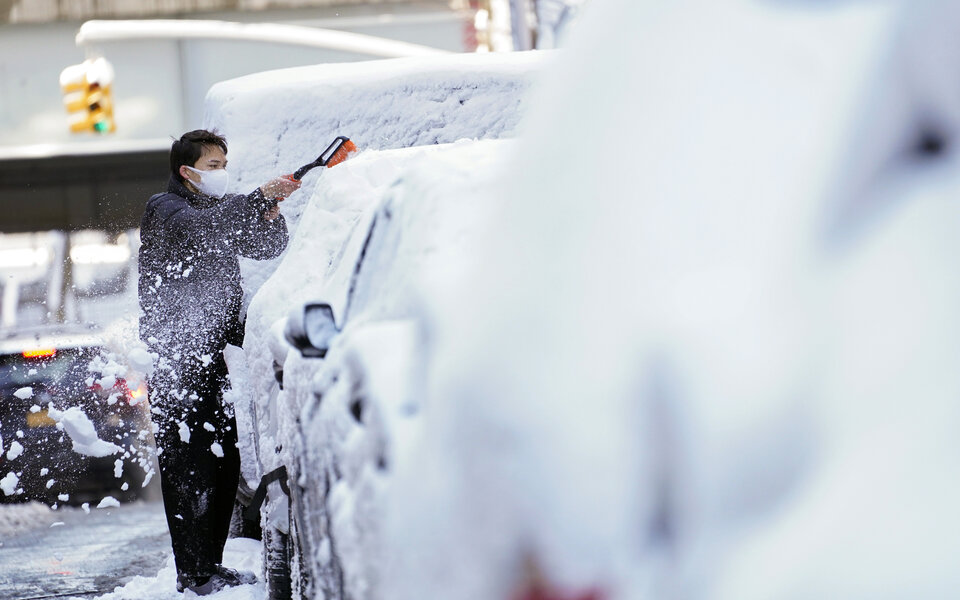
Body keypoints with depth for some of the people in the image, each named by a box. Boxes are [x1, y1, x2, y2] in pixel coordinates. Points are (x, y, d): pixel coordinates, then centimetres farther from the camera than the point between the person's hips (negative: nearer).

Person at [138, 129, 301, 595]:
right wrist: (257, 199, -32)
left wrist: (271, 216, -5)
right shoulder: (164, 209, -4)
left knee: (224, 463, 8)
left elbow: (267, 248, 17)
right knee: (188, 467, -10)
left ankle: (210, 567, 16)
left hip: (210, 356, 8)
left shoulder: (221, 212, 20)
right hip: (175, 360, -8)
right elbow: (196, 228, -25)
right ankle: (194, 575, -10)